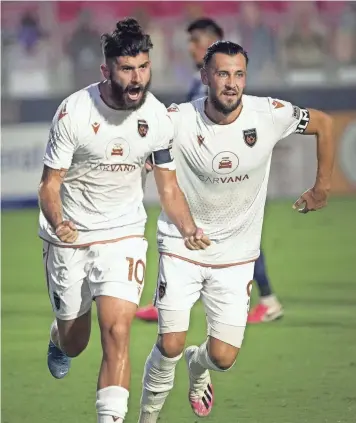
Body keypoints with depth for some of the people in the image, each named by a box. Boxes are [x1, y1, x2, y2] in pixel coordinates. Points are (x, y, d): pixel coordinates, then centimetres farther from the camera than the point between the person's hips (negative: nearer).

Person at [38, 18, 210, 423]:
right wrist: (57, 222, -37)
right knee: (74, 343, 14)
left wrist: (188, 229, -19)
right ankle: (59, 336, 53)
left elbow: (168, 188, 0)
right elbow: (50, 183, -16)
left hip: (124, 234, 1)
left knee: (116, 332, -18)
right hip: (69, 237, -1)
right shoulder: (74, 112, -20)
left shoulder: (158, 117, -10)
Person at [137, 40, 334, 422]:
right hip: (182, 246, -1)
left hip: (236, 255, 1)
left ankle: (198, 367, 37)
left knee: (223, 357, -2)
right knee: (170, 346, -10)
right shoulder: (177, 121, -18)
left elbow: (324, 124, 4)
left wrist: (321, 188, 10)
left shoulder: (269, 115, -14)